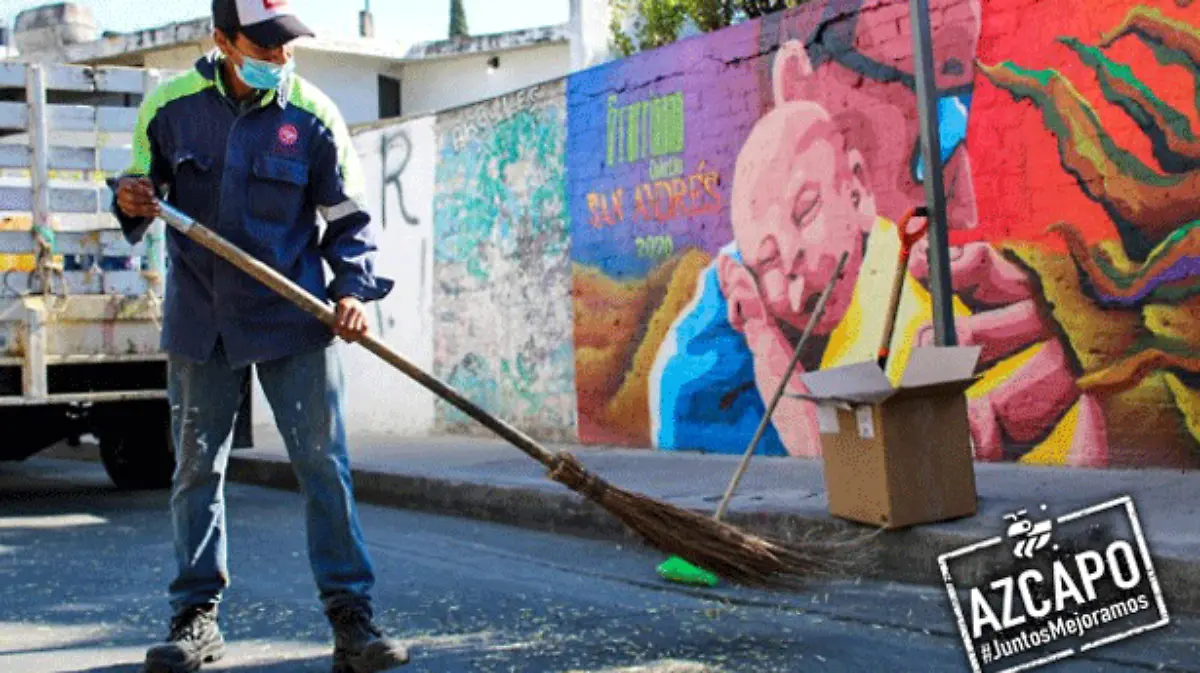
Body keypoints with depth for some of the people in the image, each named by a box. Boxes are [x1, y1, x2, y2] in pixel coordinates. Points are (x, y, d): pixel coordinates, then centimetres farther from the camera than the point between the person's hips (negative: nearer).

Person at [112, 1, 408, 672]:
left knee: (325, 464, -4)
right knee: (198, 467, 9)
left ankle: (352, 619, 3)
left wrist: (353, 289, -13)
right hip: (200, 321, 2)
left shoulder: (313, 116, -4)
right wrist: (131, 204, -12)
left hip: (294, 318, -2)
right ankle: (198, 617, 22)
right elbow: (145, 194, 12)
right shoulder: (170, 106, -1)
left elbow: (350, 218, 2)